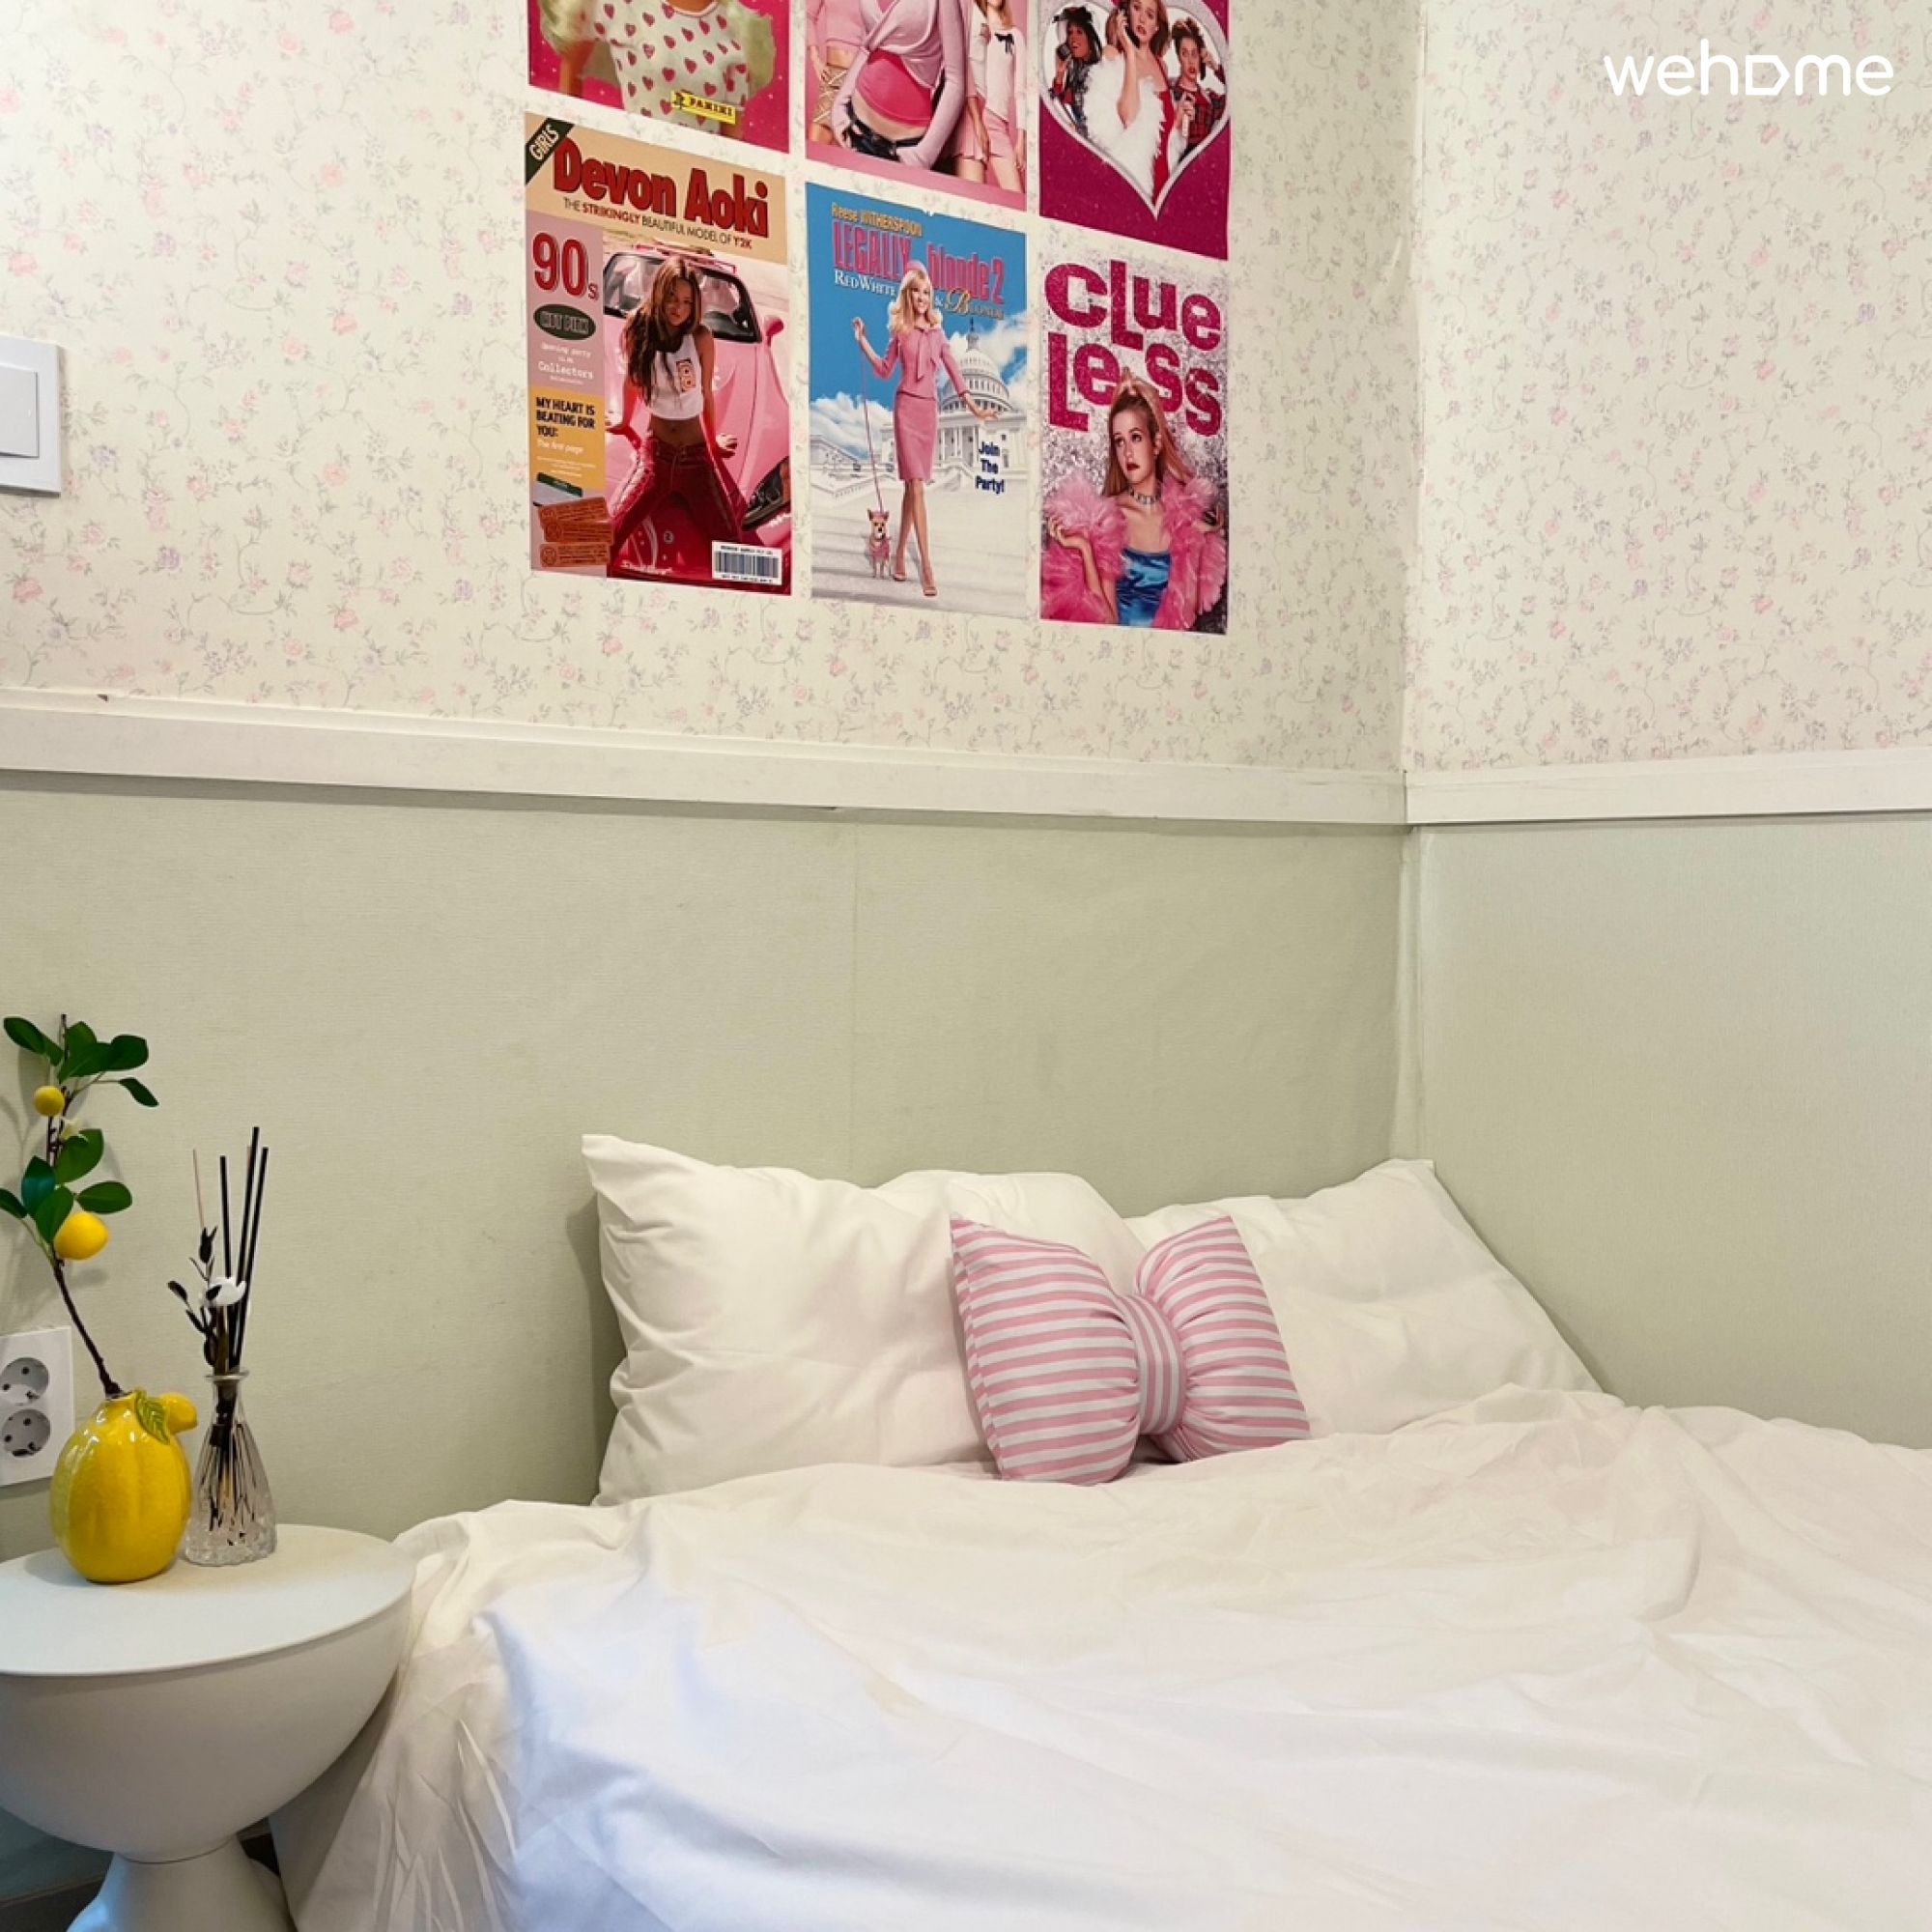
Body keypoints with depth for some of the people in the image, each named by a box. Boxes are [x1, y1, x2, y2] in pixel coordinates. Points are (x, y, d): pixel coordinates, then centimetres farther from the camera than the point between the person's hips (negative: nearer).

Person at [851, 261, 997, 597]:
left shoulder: (937, 332, 11)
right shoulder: (901, 331, 4)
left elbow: (953, 371, 11)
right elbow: (884, 370, 9)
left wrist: (974, 407, 6)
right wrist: (863, 341, 1)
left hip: (930, 410, 4)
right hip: (907, 407, -4)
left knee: (914, 486, 8)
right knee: (916, 485, -11)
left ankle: (900, 556, 18)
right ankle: (926, 567, -17)